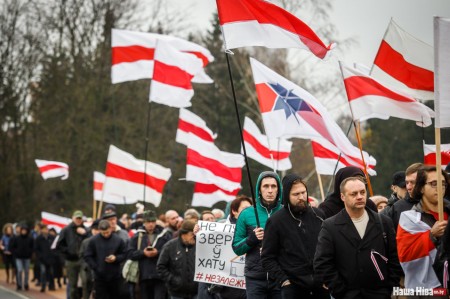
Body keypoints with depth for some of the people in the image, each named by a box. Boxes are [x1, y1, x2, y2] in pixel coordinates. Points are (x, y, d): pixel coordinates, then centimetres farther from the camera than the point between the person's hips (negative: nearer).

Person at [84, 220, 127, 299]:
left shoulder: (118, 240, -3)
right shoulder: (94, 240, -5)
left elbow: (124, 254, 5)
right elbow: (87, 256, -1)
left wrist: (116, 258, -14)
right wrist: (95, 268, -11)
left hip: (115, 276, 1)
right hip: (99, 277, -1)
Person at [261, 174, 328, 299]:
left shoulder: (318, 215, 7)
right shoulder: (276, 221, -3)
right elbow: (267, 258, -1)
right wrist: (283, 280, -8)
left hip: (320, 284, 3)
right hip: (293, 286, -3)